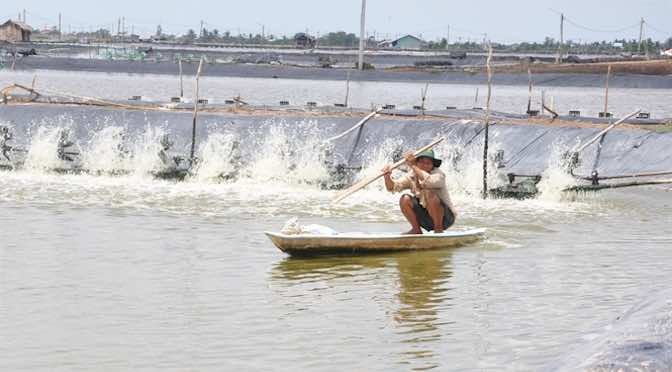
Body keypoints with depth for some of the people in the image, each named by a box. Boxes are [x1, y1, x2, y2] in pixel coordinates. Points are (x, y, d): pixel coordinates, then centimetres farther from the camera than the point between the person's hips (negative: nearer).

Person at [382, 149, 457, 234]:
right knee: (405, 199, -15)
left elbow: (430, 182, -42)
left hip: (446, 217, -5)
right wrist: (387, 177, -34)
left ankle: (439, 229, -16)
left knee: (429, 194, -31)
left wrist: (413, 166, -41)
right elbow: (392, 187, -13)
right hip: (426, 219, 5)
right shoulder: (411, 175, -2)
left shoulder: (438, 174, -17)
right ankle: (416, 230, 0)